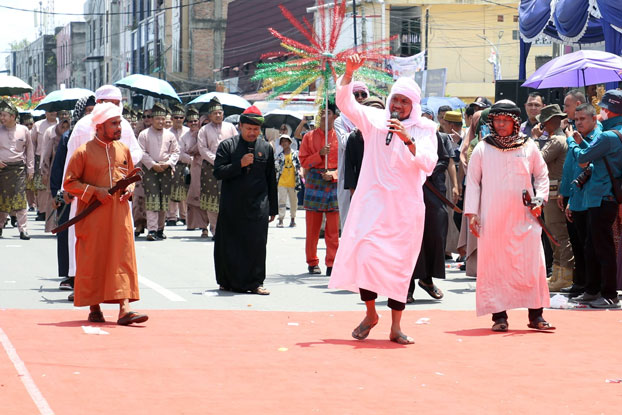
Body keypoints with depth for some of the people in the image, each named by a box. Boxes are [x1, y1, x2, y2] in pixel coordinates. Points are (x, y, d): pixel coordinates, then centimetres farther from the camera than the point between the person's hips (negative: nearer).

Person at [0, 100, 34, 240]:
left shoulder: (23, 130, 4)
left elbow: (29, 150, 12)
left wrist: (30, 169, 10)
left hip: (18, 168, -1)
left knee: (20, 199, -8)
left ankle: (23, 229, -7)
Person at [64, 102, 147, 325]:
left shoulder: (123, 150, 9)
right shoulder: (84, 152, -6)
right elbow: (69, 183, -3)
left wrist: (129, 188, 0)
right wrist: (94, 191, -14)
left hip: (119, 215, 4)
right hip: (93, 216, -4)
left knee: (123, 259, -5)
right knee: (93, 262, 2)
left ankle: (124, 309, -9)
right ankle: (94, 308, 14)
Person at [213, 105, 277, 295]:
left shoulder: (266, 148, 8)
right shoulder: (227, 146, 2)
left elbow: (271, 180, 12)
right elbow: (218, 172, -6)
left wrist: (272, 208, 11)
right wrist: (240, 164, -17)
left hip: (258, 206, 1)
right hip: (232, 206, -1)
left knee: (256, 244, -4)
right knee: (230, 244, 4)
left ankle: (255, 282, 2)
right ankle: (228, 281, 18)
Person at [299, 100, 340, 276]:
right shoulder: (309, 137, 7)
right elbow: (304, 161, 3)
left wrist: (333, 174, -13)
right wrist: (320, 154, -12)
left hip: (334, 184, -1)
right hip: (314, 184, 1)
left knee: (333, 229, -3)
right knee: (312, 228, 4)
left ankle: (332, 263, 1)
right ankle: (312, 262, 13)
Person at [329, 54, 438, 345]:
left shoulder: (424, 130, 4)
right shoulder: (375, 120, 8)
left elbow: (428, 163, -9)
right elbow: (345, 103, 0)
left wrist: (408, 140, -24)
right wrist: (349, 72, -14)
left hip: (405, 206, 0)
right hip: (372, 201, 0)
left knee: (400, 265, 0)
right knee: (364, 256, -12)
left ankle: (396, 327, 7)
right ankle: (370, 313, 9)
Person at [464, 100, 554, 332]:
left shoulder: (529, 147, 8)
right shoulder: (482, 149, 6)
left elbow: (542, 175, 16)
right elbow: (472, 182, 7)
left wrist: (539, 199, 0)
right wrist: (471, 213, -1)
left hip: (524, 217, 0)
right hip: (492, 218, 0)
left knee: (532, 265, -3)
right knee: (495, 266, -1)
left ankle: (536, 315, 3)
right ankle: (499, 315, 5)